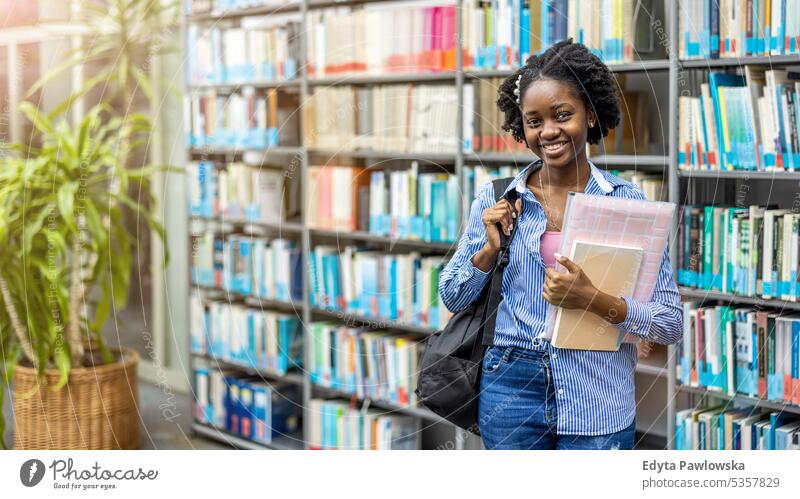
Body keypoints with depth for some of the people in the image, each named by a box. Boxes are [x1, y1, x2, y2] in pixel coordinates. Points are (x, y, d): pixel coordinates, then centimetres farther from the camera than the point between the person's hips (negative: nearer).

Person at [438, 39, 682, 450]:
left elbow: (672, 323, -5)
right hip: (511, 391, 2)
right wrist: (490, 249, -8)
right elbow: (452, 298, 9)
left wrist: (595, 300, -21)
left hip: (598, 407, -1)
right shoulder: (497, 200, 1)